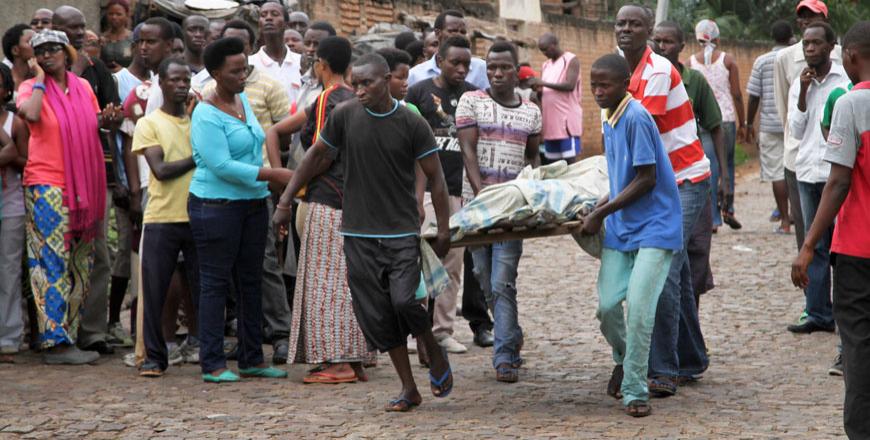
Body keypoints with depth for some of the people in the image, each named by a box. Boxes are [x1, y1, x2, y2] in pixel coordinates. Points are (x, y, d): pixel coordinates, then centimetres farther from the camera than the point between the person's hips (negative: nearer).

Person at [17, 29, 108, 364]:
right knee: (53, 263, -9)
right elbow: (30, 113, -23)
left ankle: (67, 336, 15)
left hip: (83, 187, 6)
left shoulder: (83, 87, 14)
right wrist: (40, 78, -11)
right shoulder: (31, 88, -1)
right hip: (47, 186, -6)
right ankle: (56, 341, -10)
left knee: (80, 267, 8)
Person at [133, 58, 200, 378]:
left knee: (205, 290, 2)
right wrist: (197, 159, -7)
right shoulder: (149, 124, 3)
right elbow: (160, 170, -8)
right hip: (162, 218, -3)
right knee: (154, 290, -2)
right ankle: (154, 357, 7)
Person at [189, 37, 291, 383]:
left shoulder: (244, 101, 11)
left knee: (251, 281, 10)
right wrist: (274, 175, -21)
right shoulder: (206, 115, -14)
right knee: (216, 282, -3)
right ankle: (212, 364, 1)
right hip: (216, 206, -8)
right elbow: (222, 165, -21)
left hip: (253, 203, 8)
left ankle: (252, 358, 17)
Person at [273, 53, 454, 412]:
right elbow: (316, 157, 12)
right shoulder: (344, 117, -1)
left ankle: (437, 358, 9)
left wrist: (443, 229, -5)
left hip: (402, 231, -2)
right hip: (359, 233, 3)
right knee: (377, 314, 1)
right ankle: (408, 389, 12)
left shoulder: (412, 124, -6)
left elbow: (435, 177, 0)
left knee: (404, 300, -19)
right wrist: (285, 201, 11)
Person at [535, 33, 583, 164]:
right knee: (551, 162, 7)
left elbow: (570, 85, -15)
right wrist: (536, 89, -4)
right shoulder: (545, 66, 19)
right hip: (550, 121, 7)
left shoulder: (571, 60, -3)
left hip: (567, 119, -7)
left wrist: (543, 83, -17)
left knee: (569, 162, -9)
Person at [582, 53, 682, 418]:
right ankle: (623, 360, 30)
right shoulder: (609, 120, 9)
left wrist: (601, 213, -12)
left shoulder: (636, 118, -17)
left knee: (639, 308, -13)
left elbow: (647, 179, -17)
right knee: (607, 305, 1)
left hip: (654, 227, -7)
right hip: (620, 228, 7)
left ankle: (634, 392, -2)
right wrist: (603, 205, 6)